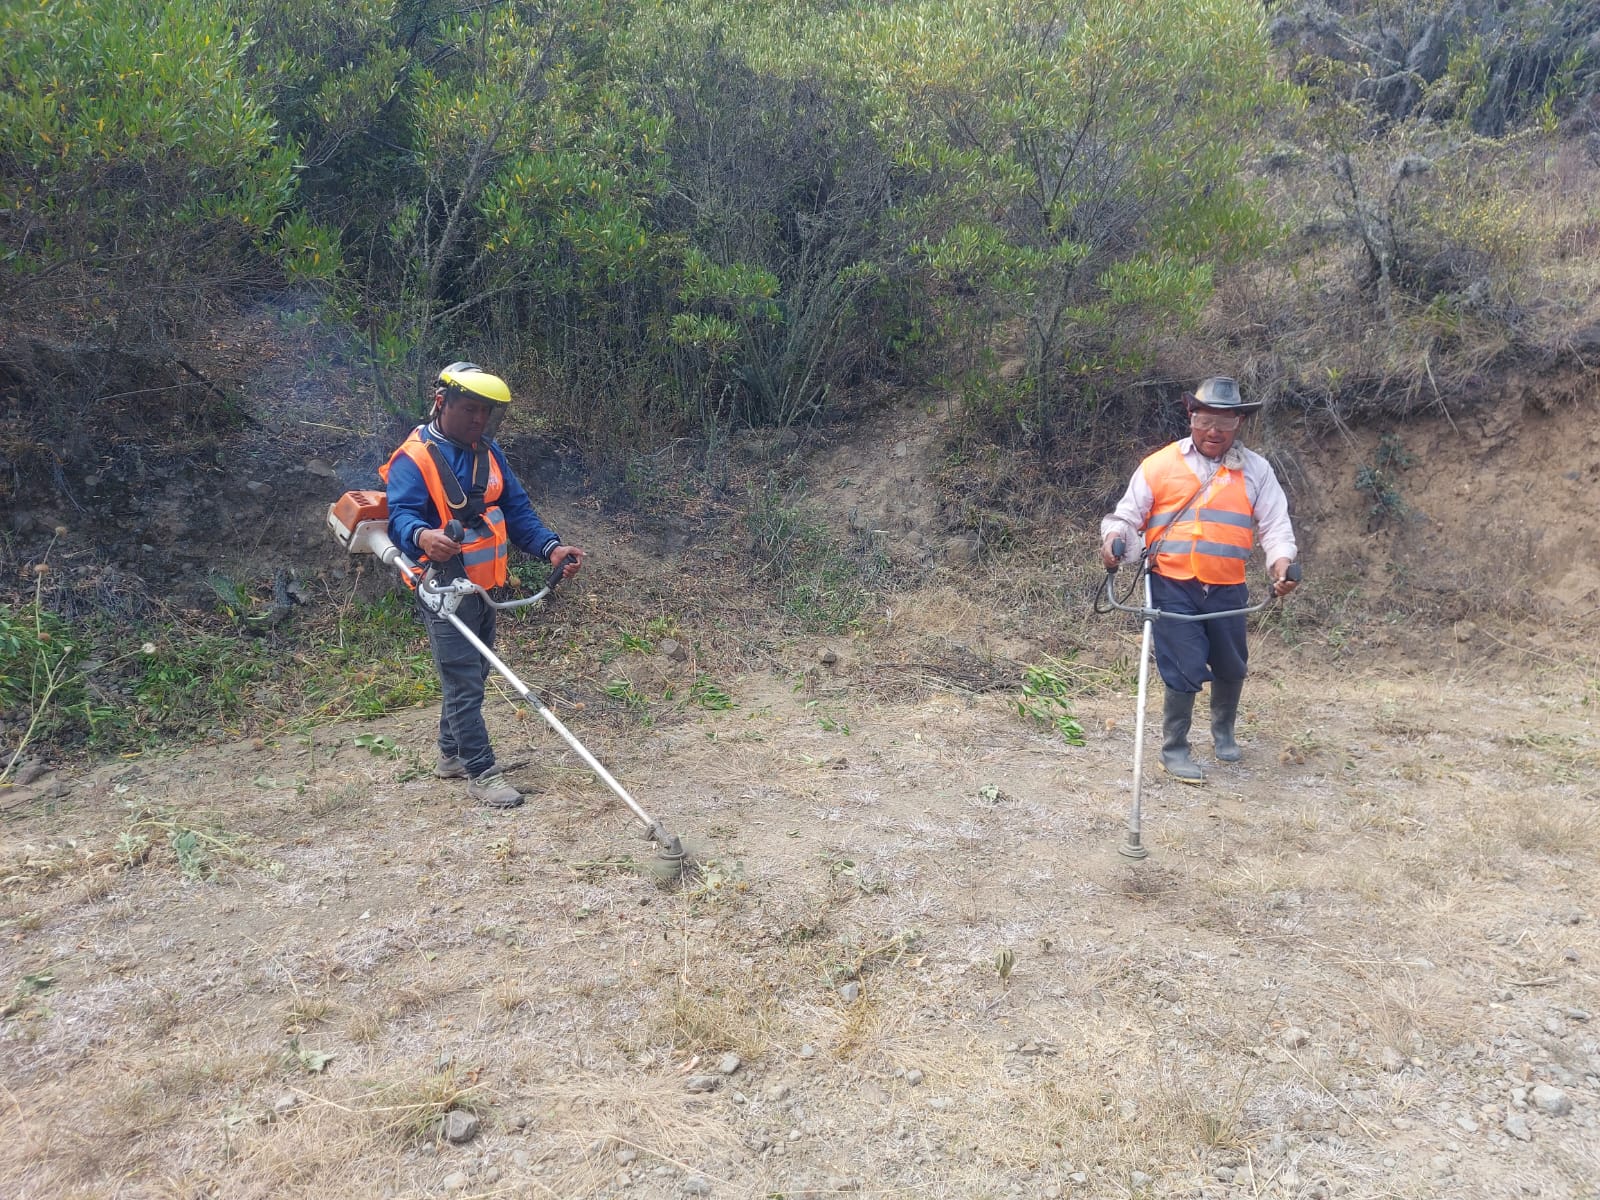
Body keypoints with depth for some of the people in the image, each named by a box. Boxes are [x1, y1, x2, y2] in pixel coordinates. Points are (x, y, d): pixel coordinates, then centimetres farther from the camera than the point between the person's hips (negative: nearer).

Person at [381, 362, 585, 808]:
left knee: (471, 675, 19)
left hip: (483, 586, 8)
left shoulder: (489, 453, 7)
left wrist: (550, 548, -9)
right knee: (464, 683, -7)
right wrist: (423, 536, -49)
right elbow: (401, 517, -26)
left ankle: (451, 755, 35)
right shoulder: (413, 459, -14)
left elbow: (517, 511, 6)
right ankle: (481, 772, 1)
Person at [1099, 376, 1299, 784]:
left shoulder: (1255, 470, 6)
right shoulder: (1159, 465, 0)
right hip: (1173, 587, -3)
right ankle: (1174, 750, 11)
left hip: (1227, 590, 3)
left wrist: (1282, 561, -18)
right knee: (1185, 670, -7)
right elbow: (1128, 516, 2)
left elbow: (1275, 524, 1)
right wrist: (1114, 537, -20)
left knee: (1231, 668, 17)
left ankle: (1223, 732, 45)